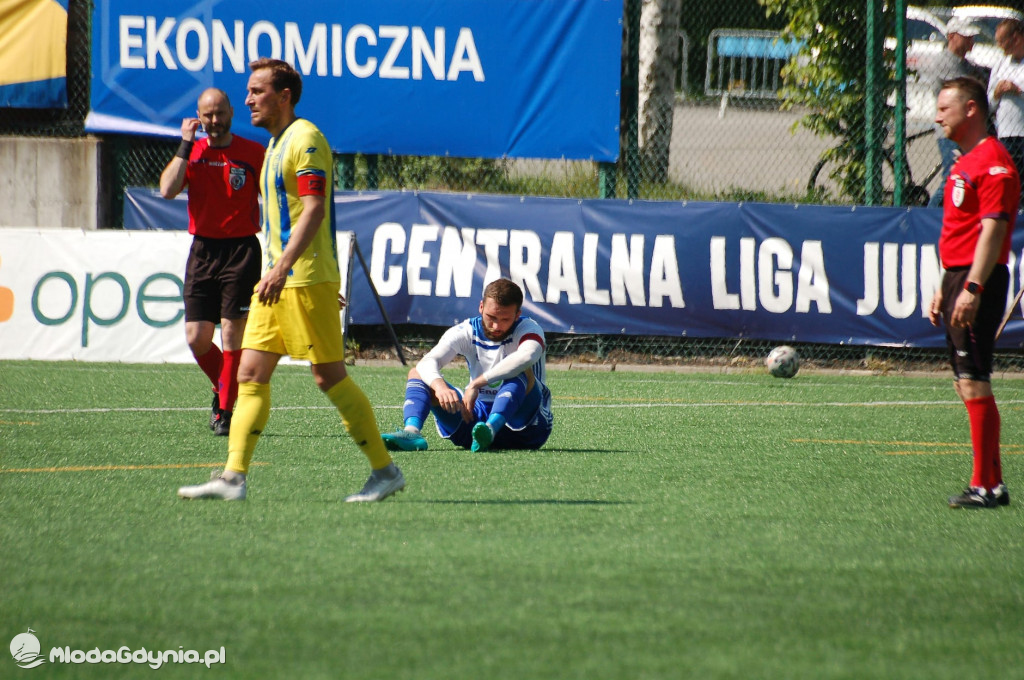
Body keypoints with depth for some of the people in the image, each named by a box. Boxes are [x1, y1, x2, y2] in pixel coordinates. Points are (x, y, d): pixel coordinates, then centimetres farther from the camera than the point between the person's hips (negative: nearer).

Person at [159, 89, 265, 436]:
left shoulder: (252, 153, 0)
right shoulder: (193, 153, 6)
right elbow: (167, 189, -11)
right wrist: (186, 145, -10)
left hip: (241, 251, -3)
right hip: (202, 251, 3)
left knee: (232, 334, -8)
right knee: (197, 337, 0)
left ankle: (225, 411, -1)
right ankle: (223, 388, 26)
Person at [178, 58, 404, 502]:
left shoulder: (305, 139, -10)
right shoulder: (276, 144, 19)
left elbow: (313, 210, -20)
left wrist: (282, 267, -28)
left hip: (306, 278, -10)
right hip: (276, 281, 10)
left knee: (328, 375, -7)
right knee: (251, 374, 1)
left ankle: (385, 470, 1)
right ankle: (233, 477, -4)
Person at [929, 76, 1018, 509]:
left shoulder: (994, 161, -12)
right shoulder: (964, 163, 19)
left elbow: (992, 229, -20)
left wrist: (972, 287, -25)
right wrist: (944, 289, 24)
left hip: (977, 282, -10)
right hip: (958, 278, 10)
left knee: (973, 382, -12)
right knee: (965, 384, 9)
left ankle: (986, 485, -11)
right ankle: (991, 481, 11)